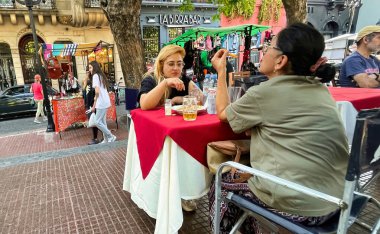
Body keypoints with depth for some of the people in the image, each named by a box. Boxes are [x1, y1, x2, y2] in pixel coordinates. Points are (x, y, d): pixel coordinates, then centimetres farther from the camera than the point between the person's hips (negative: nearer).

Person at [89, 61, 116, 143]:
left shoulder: (95, 76, -12)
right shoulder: (101, 75, 15)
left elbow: (97, 91, -21)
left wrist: (94, 102, -8)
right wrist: (96, 99, 14)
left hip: (101, 102, -9)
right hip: (105, 101, 9)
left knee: (98, 122, -2)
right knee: (103, 122, 13)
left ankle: (111, 136, 5)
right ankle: (106, 139, 18)